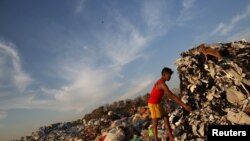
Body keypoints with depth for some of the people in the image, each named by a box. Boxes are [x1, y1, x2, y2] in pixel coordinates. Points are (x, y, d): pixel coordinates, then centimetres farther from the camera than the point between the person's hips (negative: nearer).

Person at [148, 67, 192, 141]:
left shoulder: (160, 82, 9)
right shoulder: (162, 84, -23)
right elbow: (172, 96, -28)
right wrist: (184, 105, -29)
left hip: (157, 103, 10)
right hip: (153, 104, -10)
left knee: (165, 116, 12)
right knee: (155, 122, -3)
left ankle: (169, 133, 13)